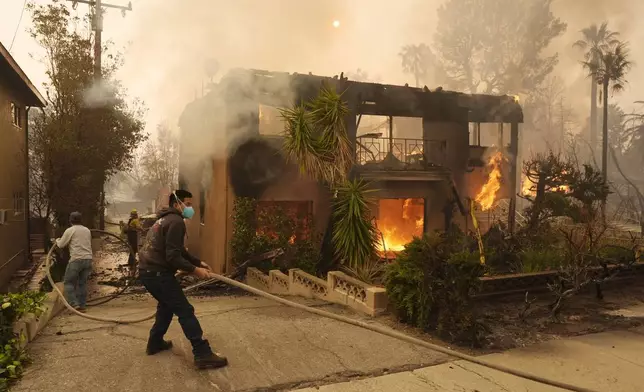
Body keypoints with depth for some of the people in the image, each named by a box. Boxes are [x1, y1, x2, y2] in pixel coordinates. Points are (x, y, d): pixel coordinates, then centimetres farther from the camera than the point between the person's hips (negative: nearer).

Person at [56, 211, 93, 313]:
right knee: (82, 283, 13)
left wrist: (57, 240, 25)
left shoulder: (70, 230, -3)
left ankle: (74, 304, -3)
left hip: (76, 259, -5)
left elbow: (61, 245, 2)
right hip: (88, 259, 5)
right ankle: (82, 305, 14)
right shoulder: (87, 230, 14)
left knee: (68, 282, 6)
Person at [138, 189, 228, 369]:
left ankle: (155, 343, 37)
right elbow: (173, 257, -21)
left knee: (166, 305, 28)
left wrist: (198, 262, 19)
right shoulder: (176, 221, -14)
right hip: (158, 273, -10)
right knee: (185, 311, -8)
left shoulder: (166, 219, 20)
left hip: (148, 271, 10)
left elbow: (179, 251, 25)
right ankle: (203, 355, -9)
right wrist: (194, 270, -15)